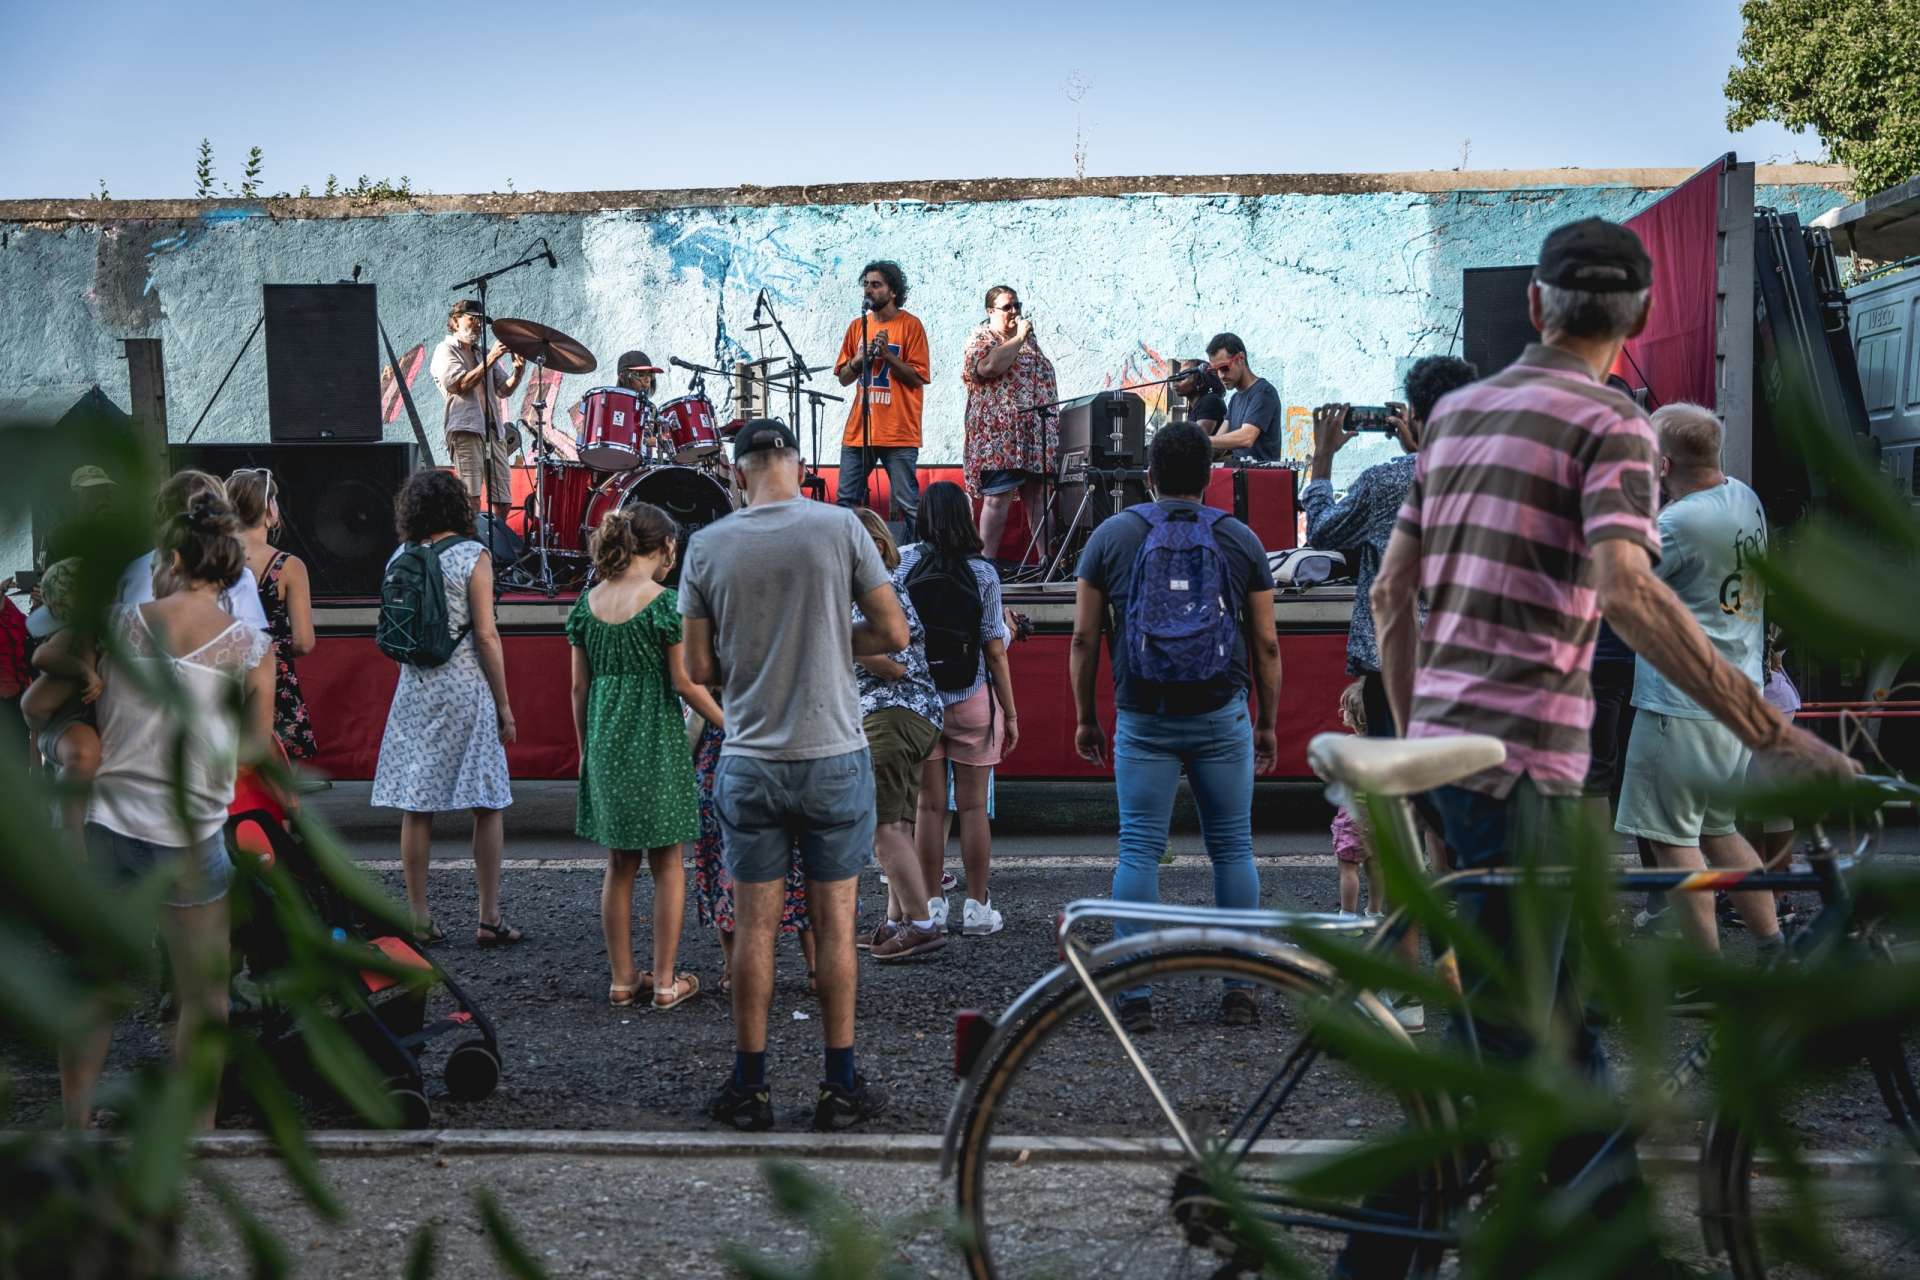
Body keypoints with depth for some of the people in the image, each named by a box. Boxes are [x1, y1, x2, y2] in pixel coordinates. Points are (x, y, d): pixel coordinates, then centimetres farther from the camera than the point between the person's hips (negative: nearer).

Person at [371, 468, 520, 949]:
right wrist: (503, 703, -6)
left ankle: (418, 918, 10)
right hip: (465, 687, -4)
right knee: (488, 804, 5)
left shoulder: (400, 558, 6)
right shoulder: (472, 556, -8)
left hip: (414, 687, 4)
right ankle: (489, 917, 5)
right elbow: (486, 635, -10)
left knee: (415, 805, 7)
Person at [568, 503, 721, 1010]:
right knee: (667, 863, 6)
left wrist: (585, 749, 17)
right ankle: (665, 982, 9)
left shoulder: (587, 602, 5)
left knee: (619, 864, 13)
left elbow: (580, 687, 8)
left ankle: (622, 979, 17)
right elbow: (684, 682, -12)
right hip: (656, 740, -5)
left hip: (604, 742, 5)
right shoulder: (666, 602, -11)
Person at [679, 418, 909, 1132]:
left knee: (755, 925, 8)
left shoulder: (708, 546, -1)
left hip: (749, 761, 1)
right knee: (834, 923, 6)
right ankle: (840, 1087, 12)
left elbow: (699, 668, 1)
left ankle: (749, 1087, 14)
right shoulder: (839, 528, -5)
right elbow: (893, 633, -2)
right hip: (833, 755, -1)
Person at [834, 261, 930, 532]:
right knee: (847, 502, 6)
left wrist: (887, 354, -16)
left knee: (908, 504, -6)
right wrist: (858, 360, -5)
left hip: (898, 432, -5)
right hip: (858, 431, 5)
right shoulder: (857, 327, 14)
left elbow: (917, 377, -7)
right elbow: (844, 378, 15)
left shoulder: (910, 325, -2)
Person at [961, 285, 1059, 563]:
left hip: (1039, 436, 7)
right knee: (998, 497, -9)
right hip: (1000, 437, -6)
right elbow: (989, 366, -22)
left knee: (1039, 495, 4)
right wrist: (1019, 338, -11)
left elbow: (1044, 379, 26)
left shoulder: (1029, 339, 21)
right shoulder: (980, 339, 0)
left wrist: (1053, 424, 18)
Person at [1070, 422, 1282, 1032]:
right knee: (1233, 846, 8)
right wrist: (1267, 723, 14)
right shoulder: (1240, 539, 4)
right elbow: (1267, 644, 5)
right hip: (1223, 718, 0)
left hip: (1143, 721, 0)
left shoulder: (1111, 535, 3)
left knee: (1139, 850, 3)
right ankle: (1239, 990, 9)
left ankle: (1136, 994, 0)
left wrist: (1085, 718, 11)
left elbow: (1084, 638, 2)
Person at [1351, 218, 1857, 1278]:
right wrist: (1772, 734, -25)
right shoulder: (1611, 425, -8)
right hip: (1523, 762, -8)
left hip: (1441, 748, 8)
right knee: (1493, 1041, 1)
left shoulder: (1455, 411, 15)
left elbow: (1391, 595, 16)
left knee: (1560, 1004, 17)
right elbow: (1627, 594, -24)